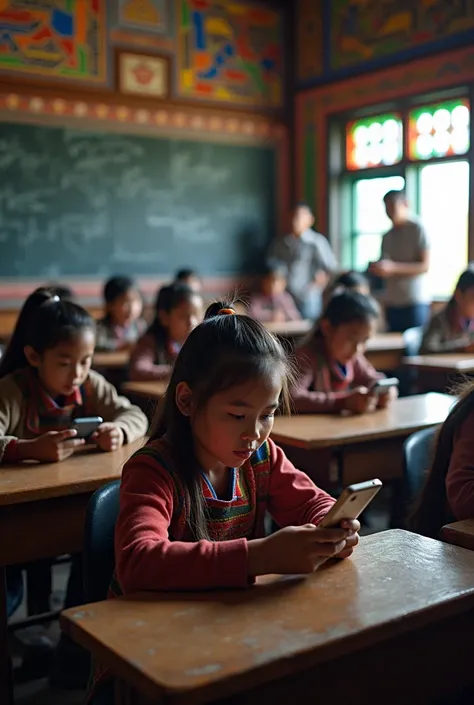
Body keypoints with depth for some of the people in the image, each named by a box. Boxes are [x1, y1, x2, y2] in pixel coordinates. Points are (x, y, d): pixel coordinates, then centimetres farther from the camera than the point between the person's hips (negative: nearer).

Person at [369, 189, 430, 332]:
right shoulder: (387, 236, 15)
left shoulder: (417, 229, -3)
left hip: (415, 301, -5)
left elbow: (425, 266, -9)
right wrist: (376, 268, -3)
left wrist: (393, 268, -19)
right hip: (391, 302, 5)